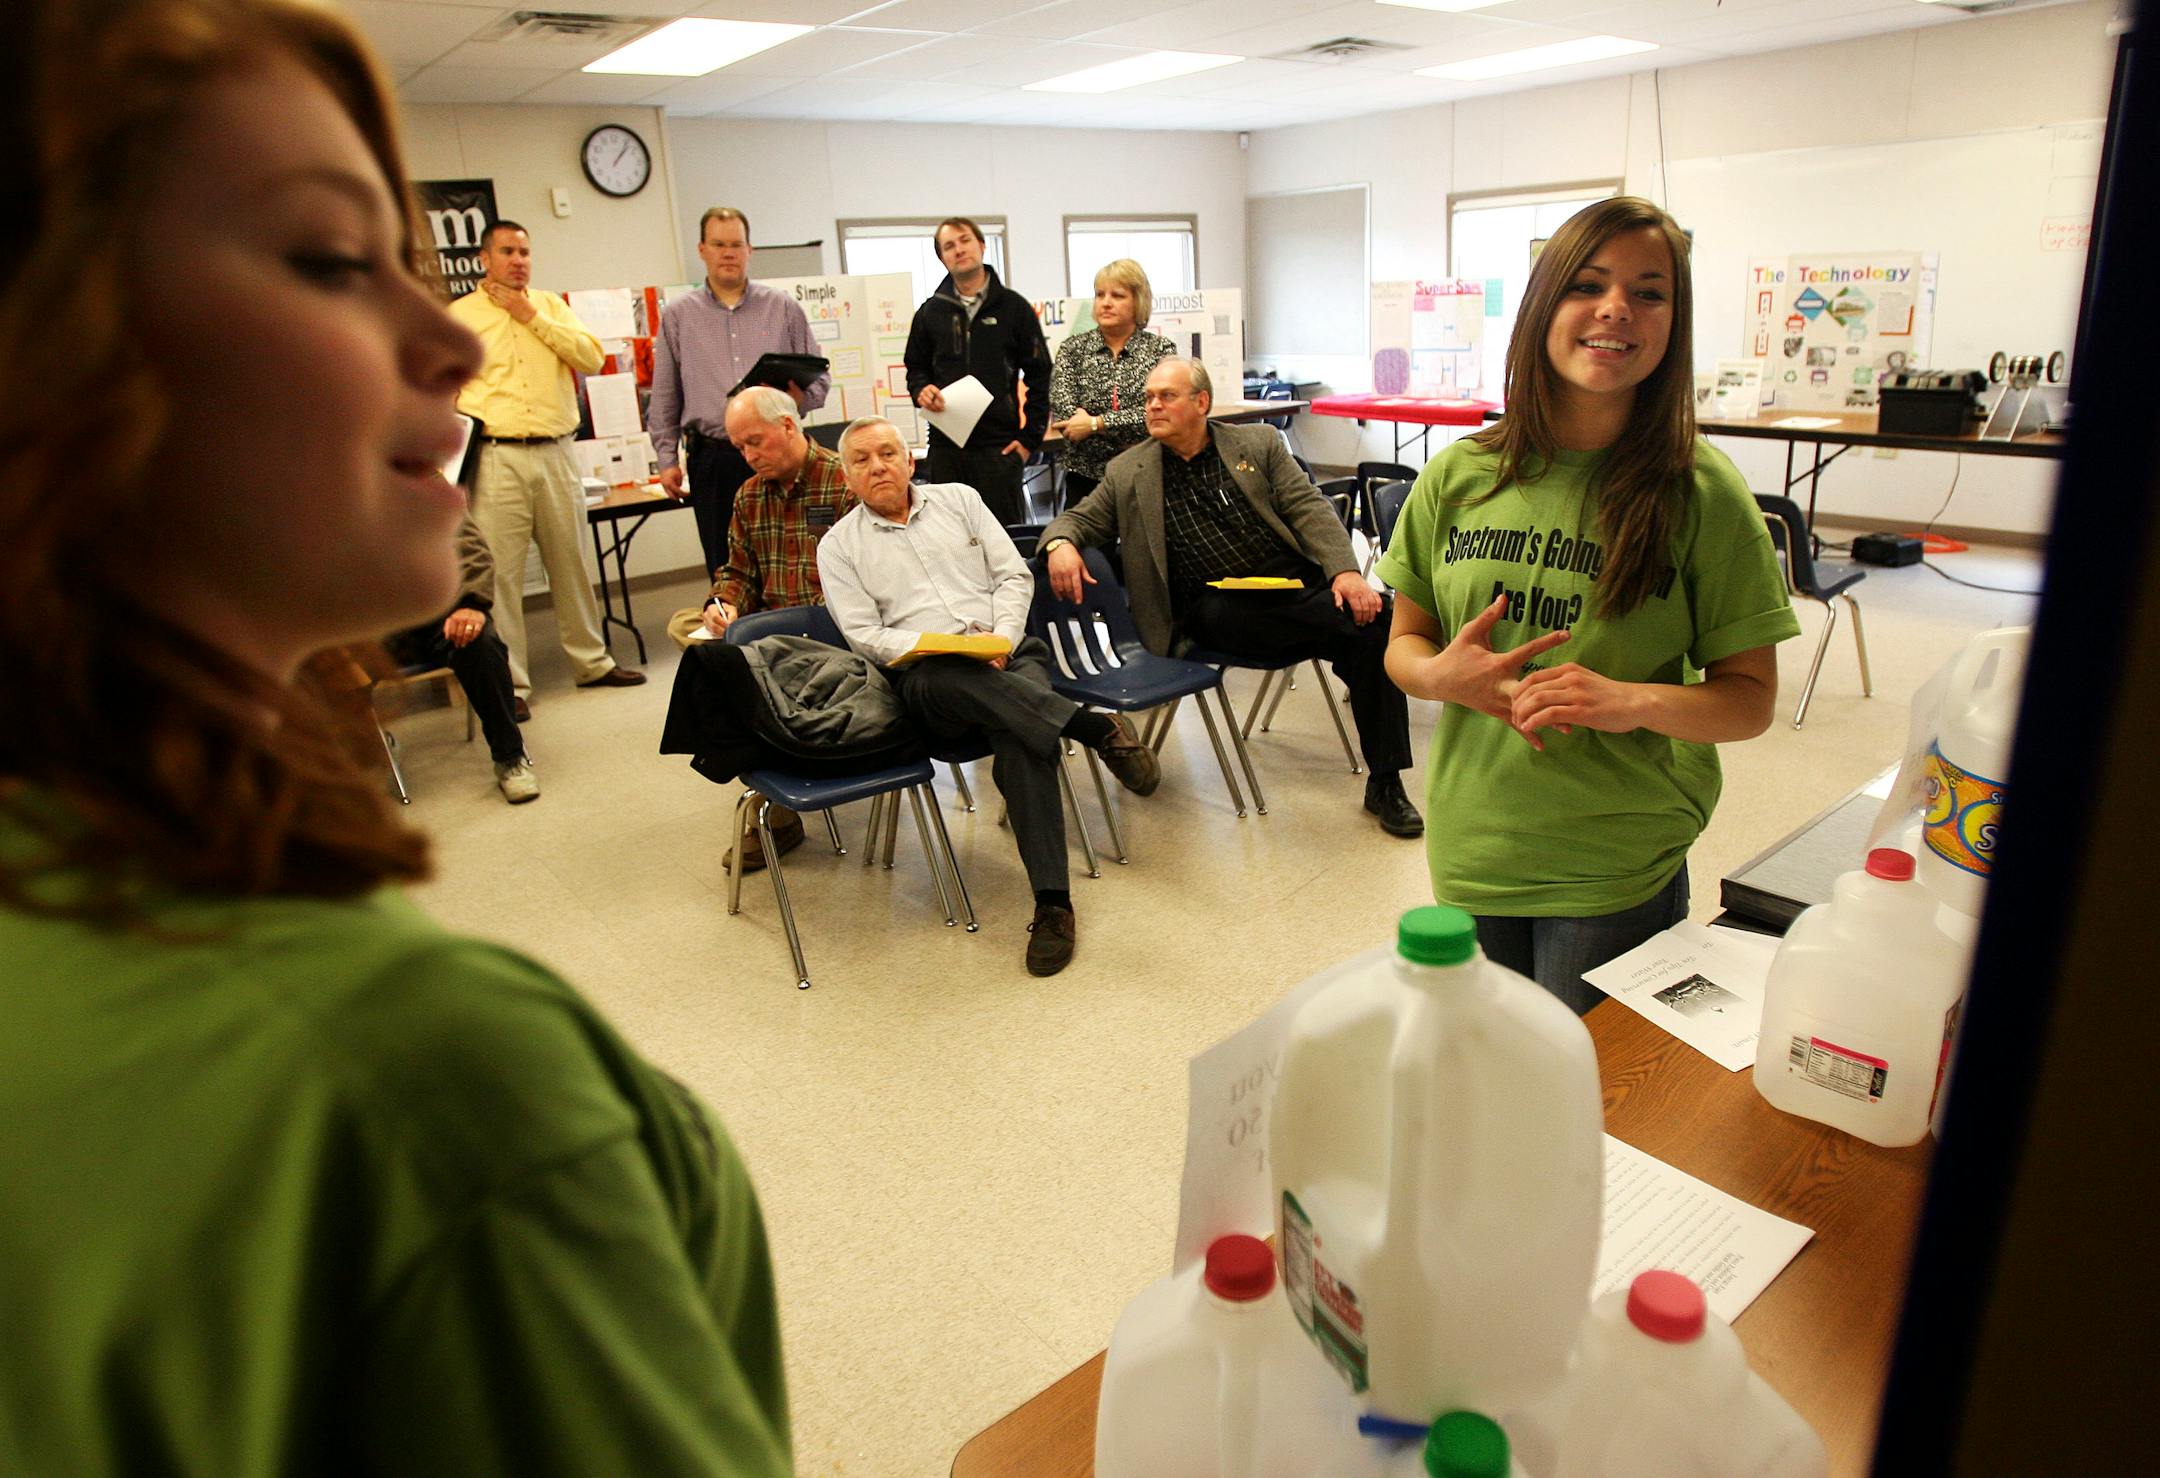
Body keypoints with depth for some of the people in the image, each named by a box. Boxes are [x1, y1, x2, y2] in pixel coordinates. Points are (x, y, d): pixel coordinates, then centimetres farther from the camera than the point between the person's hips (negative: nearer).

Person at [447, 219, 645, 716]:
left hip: (555, 453, 3)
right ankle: (509, 683, 2)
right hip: (496, 458, -3)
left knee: (571, 563, 11)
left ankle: (592, 662, 23)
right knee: (501, 571, -4)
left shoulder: (550, 305, 14)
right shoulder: (459, 315, 5)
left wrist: (531, 315, -4)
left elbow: (591, 357, -1)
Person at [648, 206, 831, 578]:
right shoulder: (678, 317, 11)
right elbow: (664, 400, 12)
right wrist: (668, 460, 5)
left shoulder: (783, 309, 9)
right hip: (711, 460, 1)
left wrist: (801, 398, -12)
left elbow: (819, 377, 10)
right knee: (725, 568, 2)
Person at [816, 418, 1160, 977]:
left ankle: (1052, 902, -34)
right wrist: (941, 647, -14)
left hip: (1008, 653, 1)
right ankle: (1096, 728, -35)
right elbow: (866, 636, 1)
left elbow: (1014, 575, 12)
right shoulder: (838, 546, 13)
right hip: (926, 679, -1)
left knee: (1020, 741, -33)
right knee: (946, 675, -41)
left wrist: (1001, 640, -6)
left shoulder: (958, 498, 18)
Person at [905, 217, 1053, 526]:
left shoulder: (1013, 307, 3)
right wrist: (921, 390, -3)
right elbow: (916, 367, 21)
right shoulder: (930, 312, 11)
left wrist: (1031, 438, -2)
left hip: (999, 444, -2)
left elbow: (1038, 375, 4)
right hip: (944, 446, 3)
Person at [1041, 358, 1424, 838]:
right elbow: (1078, 519, 17)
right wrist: (1059, 543, -10)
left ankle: (1385, 783, -14)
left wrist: (1345, 570, -11)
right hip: (1219, 608, -2)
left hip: (1296, 581, 3)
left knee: (1378, 619, -26)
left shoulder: (1259, 443, 15)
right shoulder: (1127, 472, 15)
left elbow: (1308, 508, 6)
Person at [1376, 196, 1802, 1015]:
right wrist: (1441, 676, -15)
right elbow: (1404, 641, 8)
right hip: (1470, 858, 3)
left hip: (1617, 876, -2)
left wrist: (1633, 702, -24)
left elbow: (1751, 697, -5)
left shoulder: (1701, 492, -7)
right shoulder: (1460, 476, 0)